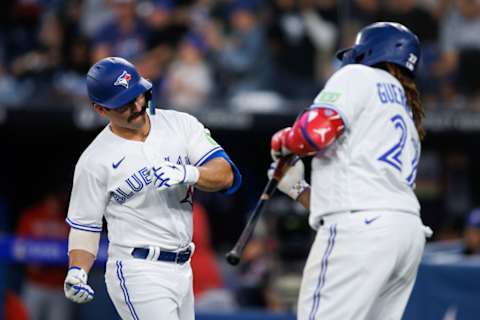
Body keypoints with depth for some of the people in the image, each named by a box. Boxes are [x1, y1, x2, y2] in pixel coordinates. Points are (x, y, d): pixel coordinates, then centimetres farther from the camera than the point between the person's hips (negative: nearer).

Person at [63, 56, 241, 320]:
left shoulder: (180, 124, 3)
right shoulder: (94, 161, -5)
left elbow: (226, 175, -7)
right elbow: (84, 226, 0)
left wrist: (188, 174, -27)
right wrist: (77, 272, -18)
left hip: (181, 269, 5)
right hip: (137, 275, -5)